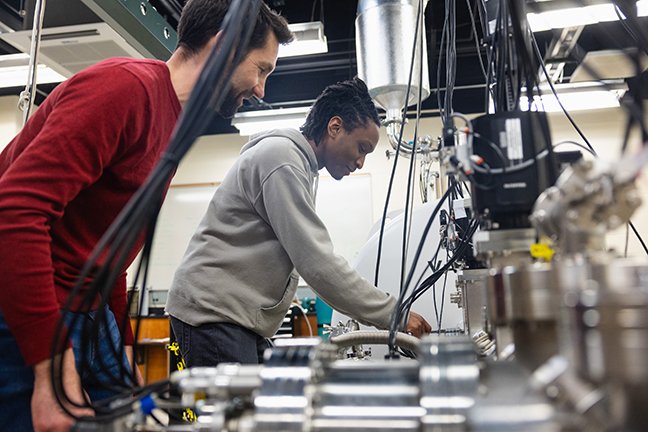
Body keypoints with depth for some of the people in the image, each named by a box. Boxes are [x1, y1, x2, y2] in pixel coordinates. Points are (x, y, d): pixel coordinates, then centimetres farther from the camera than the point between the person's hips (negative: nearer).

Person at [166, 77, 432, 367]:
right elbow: (317, 263, -21)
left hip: (240, 318, 10)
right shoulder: (281, 157, -15)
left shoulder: (301, 168, 18)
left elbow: (304, 257, 18)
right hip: (214, 313, -10)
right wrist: (393, 314, -16)